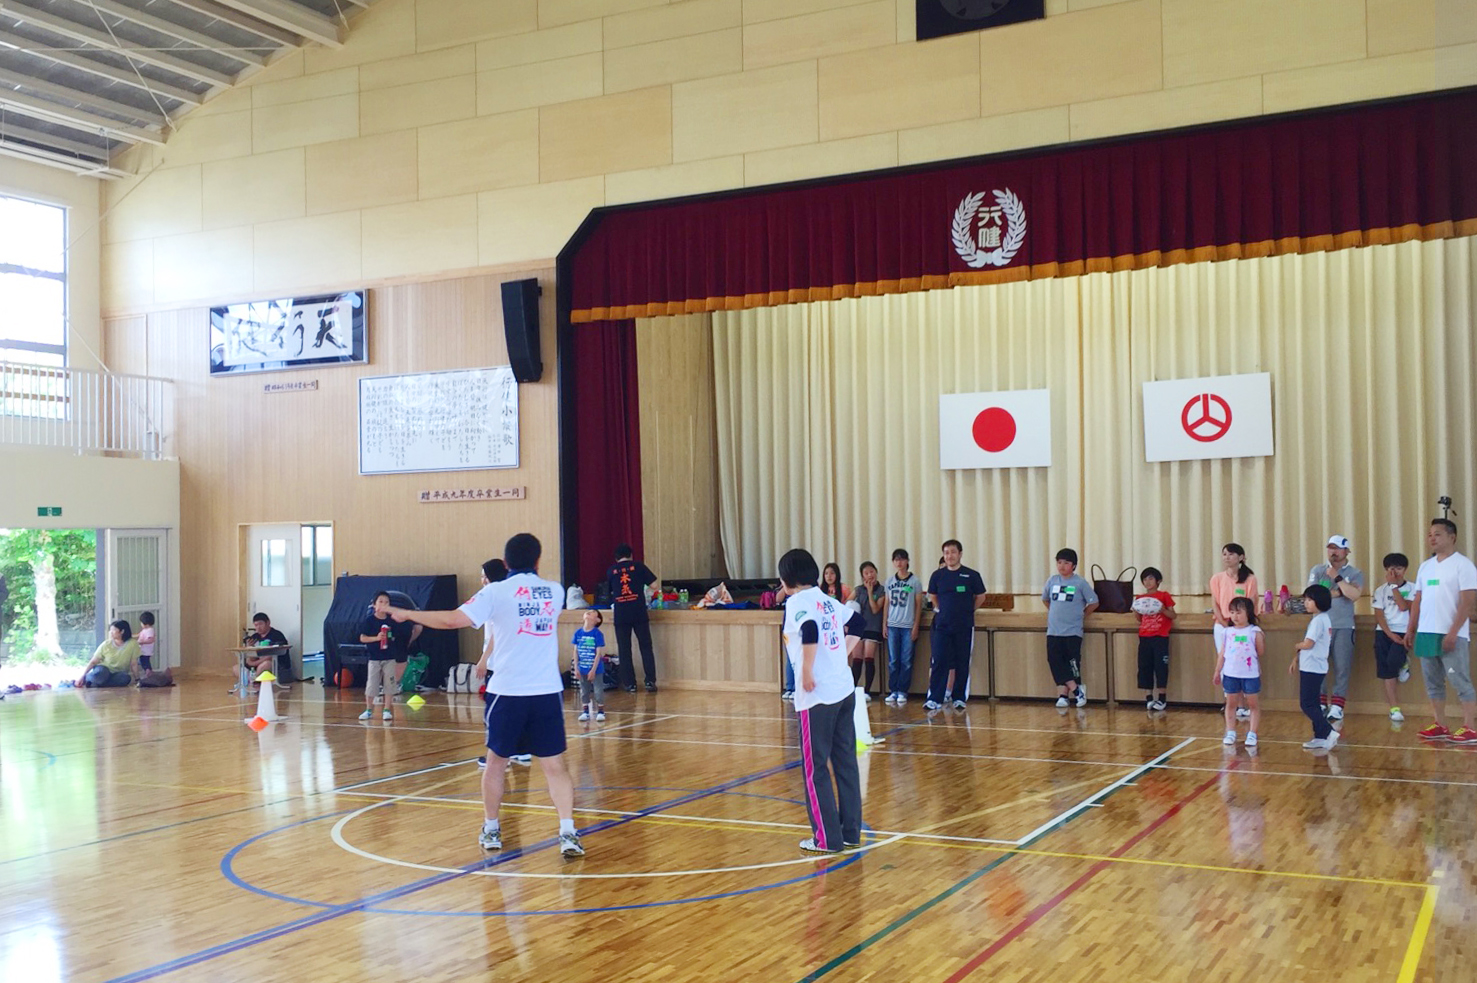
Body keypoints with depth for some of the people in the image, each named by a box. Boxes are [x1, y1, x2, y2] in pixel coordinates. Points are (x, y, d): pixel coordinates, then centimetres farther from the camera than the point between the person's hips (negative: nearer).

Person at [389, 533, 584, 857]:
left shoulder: (496, 592, -5)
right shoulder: (555, 591, 6)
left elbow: (454, 619, -14)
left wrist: (408, 614, -2)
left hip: (507, 691, -2)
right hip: (548, 691, 2)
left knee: (496, 760, 16)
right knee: (555, 765, 4)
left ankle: (491, 830, 27)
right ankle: (567, 833, -6)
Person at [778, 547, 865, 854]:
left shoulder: (797, 602, -9)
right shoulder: (827, 600, 14)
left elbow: (810, 631, -28)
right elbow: (858, 622, 25)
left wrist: (807, 672, -20)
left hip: (817, 696, -8)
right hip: (844, 690, 8)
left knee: (815, 768, 2)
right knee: (845, 763, 13)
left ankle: (827, 838, 6)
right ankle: (851, 831, 20)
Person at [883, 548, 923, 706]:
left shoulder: (915, 581, 0)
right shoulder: (890, 581, 9)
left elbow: (918, 604, 0)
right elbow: (887, 603, 14)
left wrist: (916, 626, -5)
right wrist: (884, 624, 7)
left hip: (908, 626, -3)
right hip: (892, 626, 3)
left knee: (906, 661, -1)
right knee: (893, 661, 3)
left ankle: (902, 691, 4)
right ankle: (893, 691, 8)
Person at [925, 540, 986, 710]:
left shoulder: (971, 575, -3)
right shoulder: (937, 575, 3)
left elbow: (980, 597, 8)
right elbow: (932, 596, 18)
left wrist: (968, 611, 6)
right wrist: (941, 610, 11)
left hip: (964, 627, -1)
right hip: (942, 626, 1)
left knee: (962, 664, 4)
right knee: (939, 663, -4)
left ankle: (960, 698, 13)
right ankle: (934, 699, -4)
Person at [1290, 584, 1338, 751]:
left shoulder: (1318, 620, -17)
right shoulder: (1321, 619, 14)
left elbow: (1307, 644, -22)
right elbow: (1308, 645, 17)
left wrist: (1297, 645, -1)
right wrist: (1296, 659, 15)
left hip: (1312, 669, -10)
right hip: (1312, 667, 10)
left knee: (1307, 704, -8)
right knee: (1313, 704, 12)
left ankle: (1329, 732, -10)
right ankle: (1320, 738, 14)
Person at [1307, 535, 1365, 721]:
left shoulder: (1355, 573, 4)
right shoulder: (1317, 570, 9)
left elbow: (1354, 594, -14)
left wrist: (1336, 577, -10)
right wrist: (1336, 593, -7)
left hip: (1344, 627, -1)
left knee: (1342, 668, -2)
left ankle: (1337, 706, 4)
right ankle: (1320, 704, 8)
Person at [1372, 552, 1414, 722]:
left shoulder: (1411, 588, 2)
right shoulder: (1380, 590, 6)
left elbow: (1403, 607, -13)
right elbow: (1378, 615, 1)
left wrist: (1394, 585, -12)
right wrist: (1389, 633, -10)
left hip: (1402, 632, -2)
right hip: (1383, 632, 2)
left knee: (1393, 661, -25)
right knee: (1386, 671, -5)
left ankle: (1404, 663, 14)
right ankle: (1394, 709, 0)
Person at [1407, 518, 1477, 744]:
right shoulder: (1425, 566, 15)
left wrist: (1453, 632, -19)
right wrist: (1411, 630, 13)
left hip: (1451, 635, -7)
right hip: (1426, 633, 7)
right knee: (1433, 683, 10)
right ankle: (1440, 726, 16)